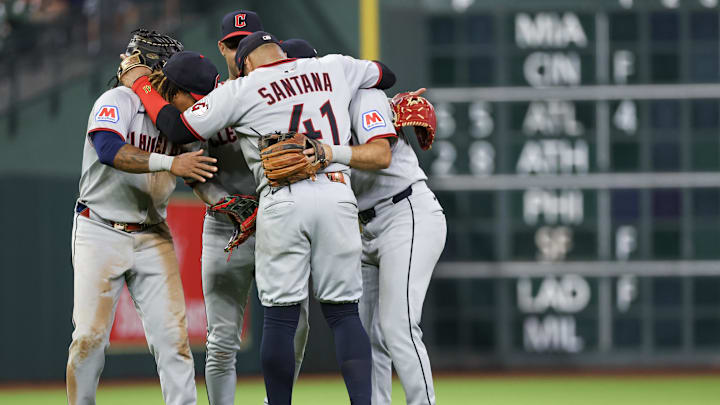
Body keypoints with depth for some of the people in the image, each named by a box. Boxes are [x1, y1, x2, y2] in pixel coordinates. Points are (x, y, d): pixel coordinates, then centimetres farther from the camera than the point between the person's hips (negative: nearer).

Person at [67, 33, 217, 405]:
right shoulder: (119, 102, -11)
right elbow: (109, 150, -31)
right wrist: (168, 163, -39)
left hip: (153, 237, 5)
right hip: (100, 232, -5)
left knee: (172, 334, -5)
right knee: (90, 335, -9)